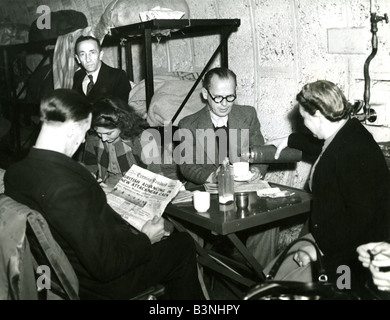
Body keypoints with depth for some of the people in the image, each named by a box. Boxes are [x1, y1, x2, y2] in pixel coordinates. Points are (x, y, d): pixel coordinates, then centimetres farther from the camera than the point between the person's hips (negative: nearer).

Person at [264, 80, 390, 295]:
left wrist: (320, 247, -23)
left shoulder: (356, 151, -25)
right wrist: (290, 140, 35)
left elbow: (362, 218, -26)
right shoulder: (343, 135, 4)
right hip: (323, 238, 9)